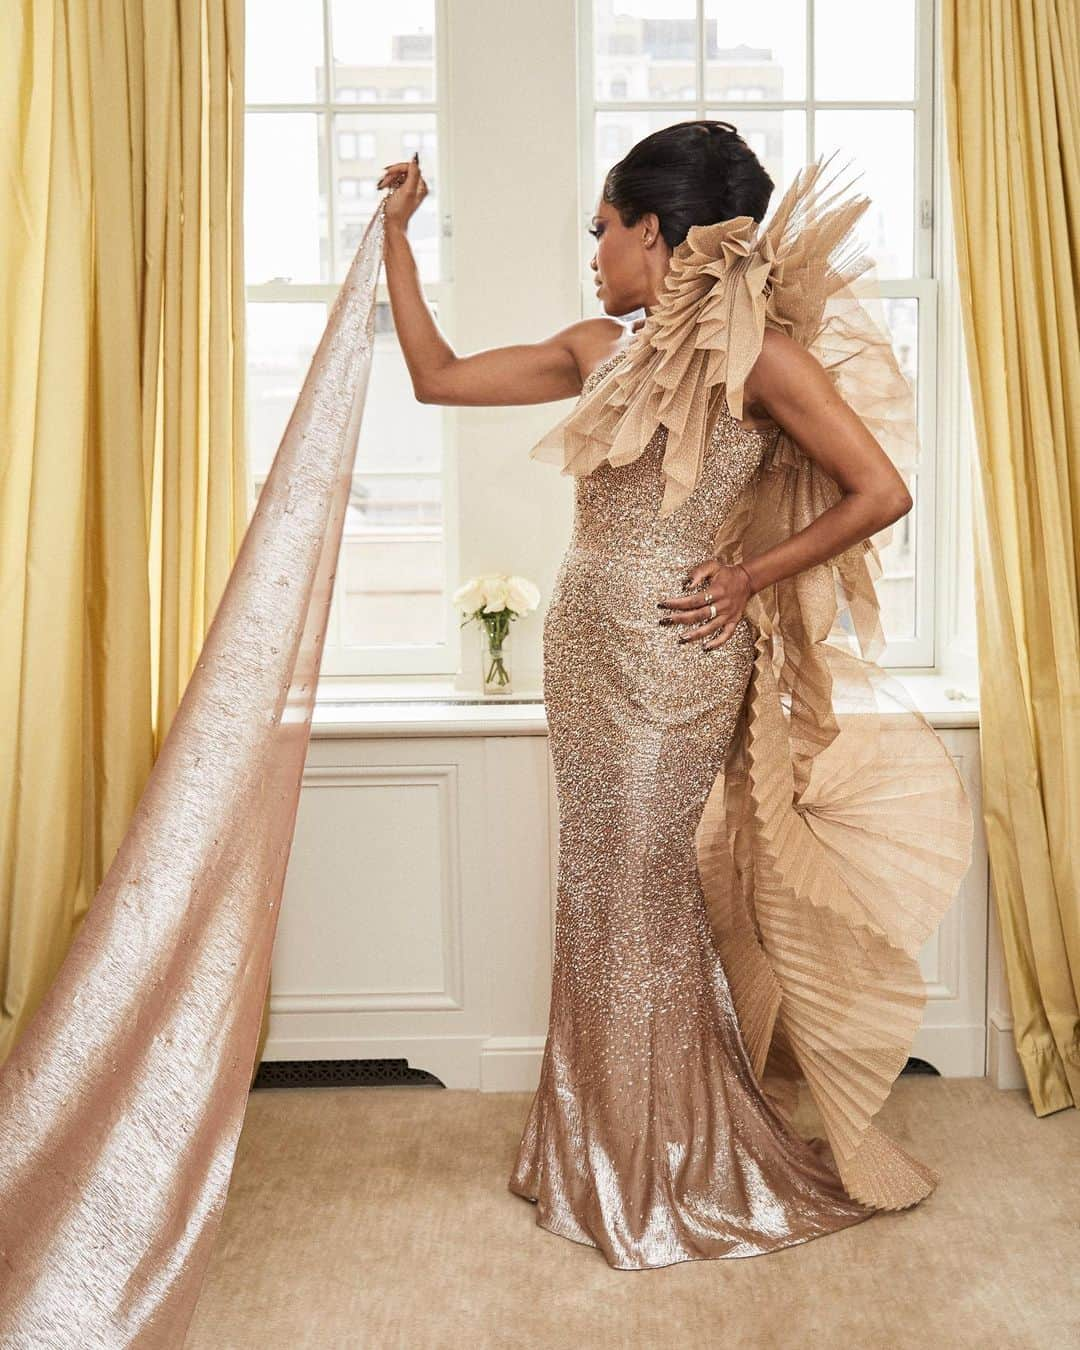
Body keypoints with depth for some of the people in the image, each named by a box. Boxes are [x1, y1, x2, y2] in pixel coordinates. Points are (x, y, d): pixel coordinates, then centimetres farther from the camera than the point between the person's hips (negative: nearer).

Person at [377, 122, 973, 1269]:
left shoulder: (755, 351, -9)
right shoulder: (601, 350, 11)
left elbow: (881, 492, -10)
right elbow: (436, 376, 16)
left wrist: (750, 576, -9)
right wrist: (394, 235, 16)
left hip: (674, 657, -7)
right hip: (589, 657, 7)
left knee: (650, 904, 3)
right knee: (605, 902, 14)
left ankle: (681, 1174, 23)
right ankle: (609, 1153, 31)